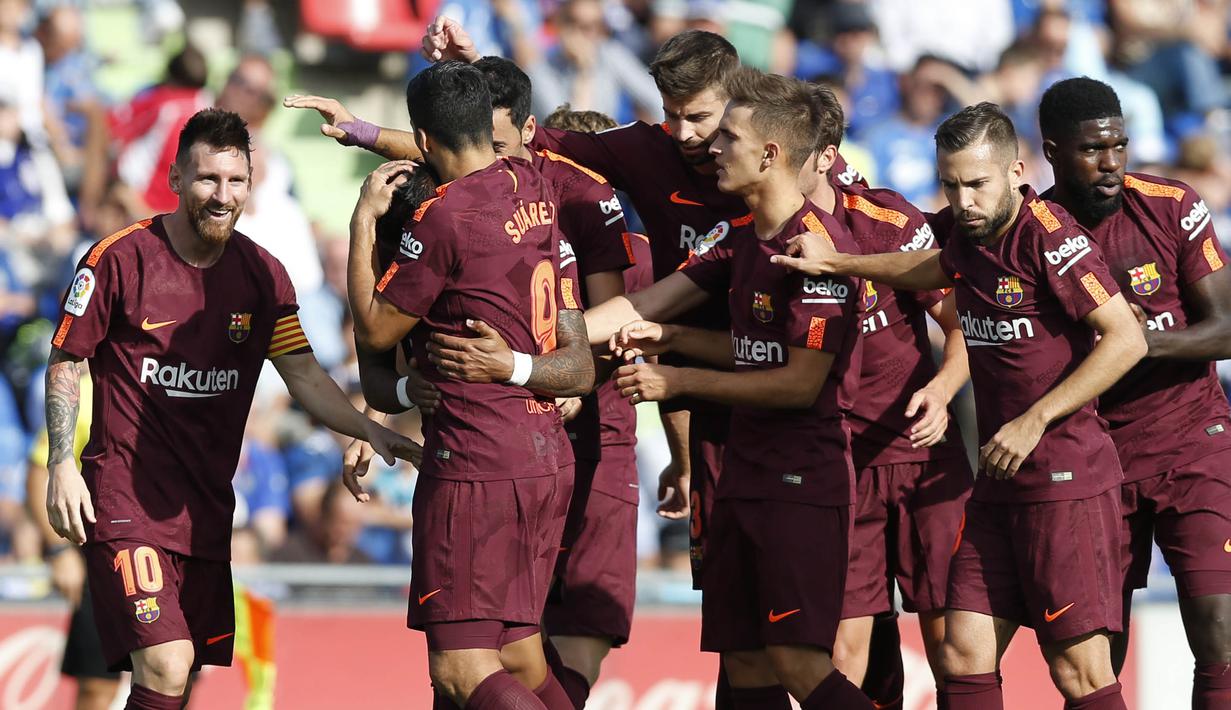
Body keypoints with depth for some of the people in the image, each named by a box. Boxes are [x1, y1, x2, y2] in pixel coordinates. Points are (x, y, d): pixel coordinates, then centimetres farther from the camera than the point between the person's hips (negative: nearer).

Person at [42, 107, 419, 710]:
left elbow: (303, 374, 9)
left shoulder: (262, 275, 6)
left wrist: (369, 430, -6)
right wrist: (61, 466, -10)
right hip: (126, 498, -5)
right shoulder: (121, 258, -7)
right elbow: (64, 365, 0)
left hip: (208, 506, 5)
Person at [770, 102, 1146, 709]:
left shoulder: (1047, 235, -14)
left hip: (1066, 476, -8)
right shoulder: (965, 229, 8)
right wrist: (833, 263, 23)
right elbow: (935, 268, 33)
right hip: (998, 478, 8)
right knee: (963, 658, 3)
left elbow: (1126, 340, -18)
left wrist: (1034, 421, -17)